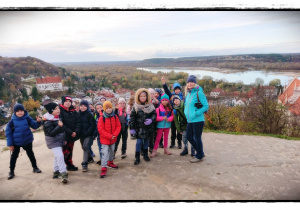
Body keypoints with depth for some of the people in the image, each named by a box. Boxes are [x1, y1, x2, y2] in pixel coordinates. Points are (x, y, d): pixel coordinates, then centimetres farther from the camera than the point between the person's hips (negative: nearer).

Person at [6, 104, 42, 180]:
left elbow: (34, 126, -4)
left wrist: (38, 122, -27)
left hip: (27, 141, 1)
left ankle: (35, 167, 29)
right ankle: (11, 172, 25)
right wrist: (10, 144, -7)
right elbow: (8, 132, -6)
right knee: (14, 156, 9)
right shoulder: (12, 121, -12)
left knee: (30, 154, 14)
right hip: (16, 142, -1)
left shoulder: (27, 118, -10)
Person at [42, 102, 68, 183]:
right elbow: (51, 133, -26)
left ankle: (56, 172, 30)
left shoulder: (58, 117, 6)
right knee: (59, 156, -19)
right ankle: (63, 173, -16)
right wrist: (59, 126, -37)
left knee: (57, 156, 17)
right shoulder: (48, 122, -20)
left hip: (60, 140, 9)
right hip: (53, 142, -9)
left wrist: (64, 139, 24)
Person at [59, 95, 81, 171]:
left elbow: (78, 122, 3)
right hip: (64, 135, -6)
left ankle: (69, 165, 30)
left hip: (72, 135, 6)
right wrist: (70, 132, -18)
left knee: (70, 150, 17)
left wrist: (76, 132, -12)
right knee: (64, 151, -5)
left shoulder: (73, 111, 7)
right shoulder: (60, 111, -10)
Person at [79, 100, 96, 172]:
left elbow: (93, 125, -10)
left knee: (85, 146, -17)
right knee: (84, 147, 16)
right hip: (81, 134, 5)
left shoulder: (89, 114, -8)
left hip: (88, 134, -5)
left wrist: (87, 133, -18)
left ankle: (84, 164, -14)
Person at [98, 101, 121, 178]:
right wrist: (110, 136, -19)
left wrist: (115, 135, -14)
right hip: (104, 140, -5)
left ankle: (110, 162, 44)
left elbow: (118, 126, 1)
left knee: (111, 151, 22)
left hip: (113, 139, 5)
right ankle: (103, 168, -4)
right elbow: (100, 129, -16)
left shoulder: (115, 117, -1)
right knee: (105, 153, -10)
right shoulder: (102, 118, -14)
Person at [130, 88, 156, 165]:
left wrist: (151, 120, -17)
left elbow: (154, 114, 4)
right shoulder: (135, 107, -6)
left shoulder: (150, 105, -1)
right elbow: (132, 117, -4)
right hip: (139, 127, -2)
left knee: (146, 141, 14)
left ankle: (145, 155, 31)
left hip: (148, 127, 2)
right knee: (139, 141, -4)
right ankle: (137, 157, 8)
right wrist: (132, 128, -7)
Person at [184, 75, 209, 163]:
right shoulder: (188, 93, 11)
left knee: (197, 138, 1)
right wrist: (187, 112, 13)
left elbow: (206, 106, -13)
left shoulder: (199, 93, -11)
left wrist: (196, 113, -19)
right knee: (189, 137, 14)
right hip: (190, 120, 8)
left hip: (198, 120, -8)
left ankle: (199, 156, 19)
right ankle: (201, 153, 31)